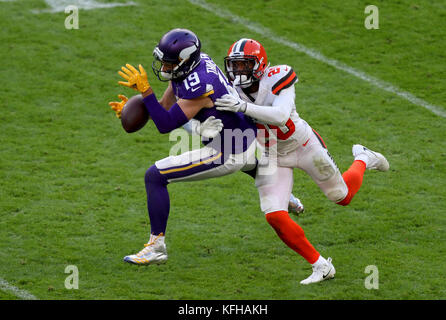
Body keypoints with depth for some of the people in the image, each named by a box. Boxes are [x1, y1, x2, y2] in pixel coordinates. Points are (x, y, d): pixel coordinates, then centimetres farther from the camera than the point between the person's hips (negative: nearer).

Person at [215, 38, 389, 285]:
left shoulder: (276, 79, -27)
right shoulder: (230, 93, -16)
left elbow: (281, 116, -43)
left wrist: (243, 107, -54)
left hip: (303, 146, -3)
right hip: (271, 157, 3)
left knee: (342, 197, 13)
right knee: (275, 216, -16)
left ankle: (362, 159, 47)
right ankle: (320, 266, -1)